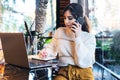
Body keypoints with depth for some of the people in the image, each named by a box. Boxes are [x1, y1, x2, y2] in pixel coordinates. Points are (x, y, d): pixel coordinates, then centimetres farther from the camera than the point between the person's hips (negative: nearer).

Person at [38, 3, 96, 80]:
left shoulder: (89, 37, 0)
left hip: (83, 71, -1)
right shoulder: (59, 31, 11)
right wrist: (45, 51, -2)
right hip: (64, 71, 1)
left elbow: (83, 63, -9)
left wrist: (77, 37, -11)